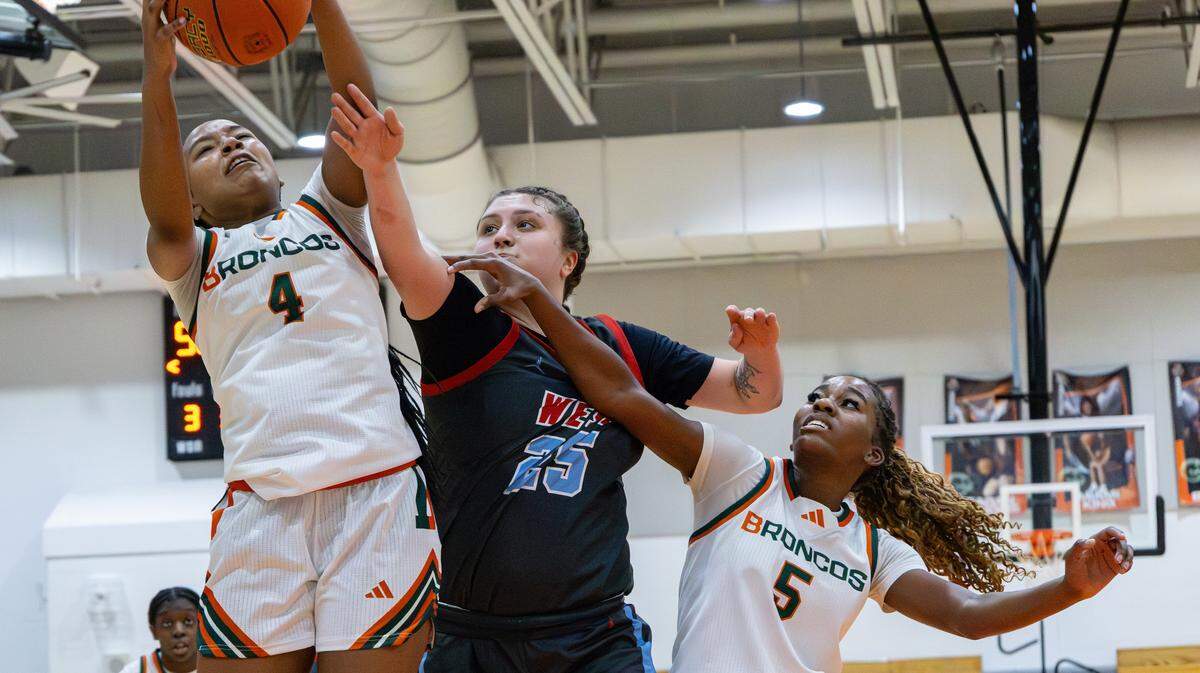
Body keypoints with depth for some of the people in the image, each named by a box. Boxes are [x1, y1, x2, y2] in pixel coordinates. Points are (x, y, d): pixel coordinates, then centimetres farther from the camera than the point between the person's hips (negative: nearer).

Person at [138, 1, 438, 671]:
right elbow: (165, 218, -4)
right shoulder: (193, 258, 20)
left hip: (380, 485, 0)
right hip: (263, 500, 0)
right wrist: (158, 80, -17)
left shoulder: (326, 212, 23)